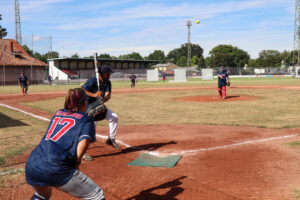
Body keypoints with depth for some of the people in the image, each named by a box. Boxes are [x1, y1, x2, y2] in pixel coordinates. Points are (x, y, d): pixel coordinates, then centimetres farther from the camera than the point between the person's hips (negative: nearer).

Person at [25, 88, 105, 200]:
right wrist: (76, 163, 5)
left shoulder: (57, 114, 22)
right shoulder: (86, 120, 6)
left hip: (31, 167, 7)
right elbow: (83, 143, -10)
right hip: (56, 170, -6)